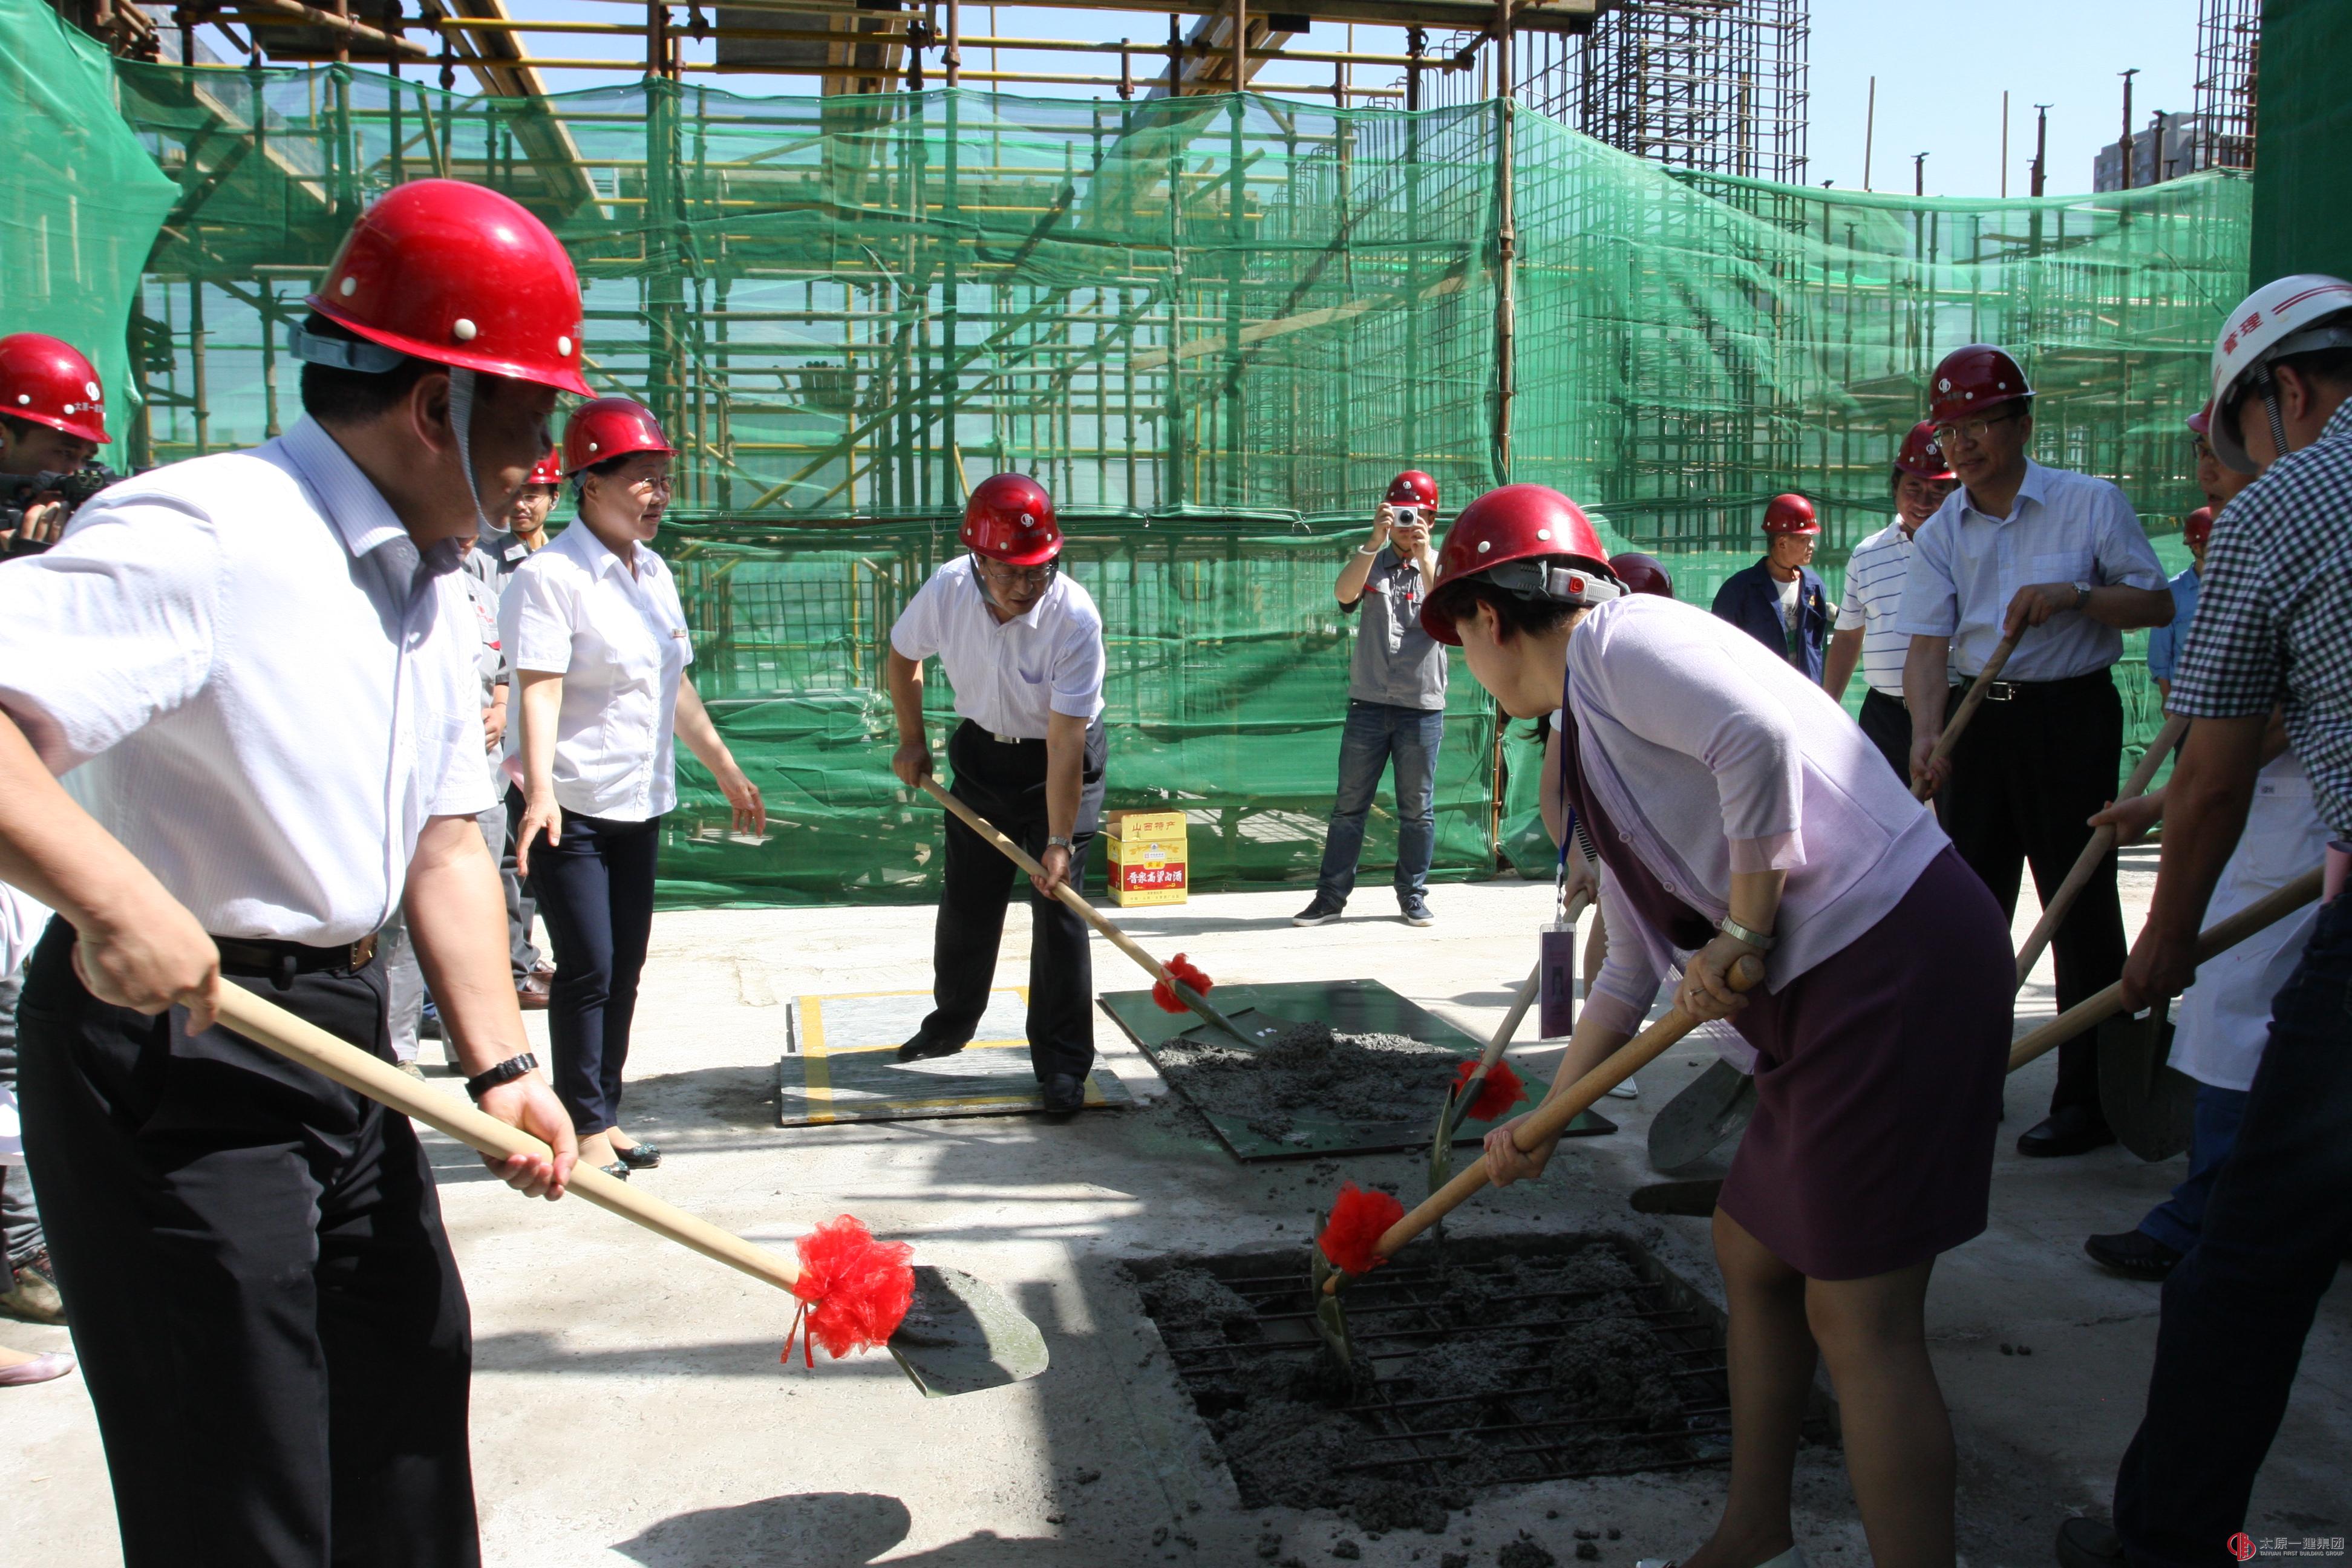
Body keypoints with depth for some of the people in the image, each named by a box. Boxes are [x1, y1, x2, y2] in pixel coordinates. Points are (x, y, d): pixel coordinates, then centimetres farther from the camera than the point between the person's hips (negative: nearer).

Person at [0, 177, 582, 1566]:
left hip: (342, 1036, 9)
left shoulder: (438, 586, 9)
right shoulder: (202, 536, -20)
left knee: (412, 1379, 24)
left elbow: (445, 839, 8)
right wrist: (113, 897, -38)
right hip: (173, 1051, -9)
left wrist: (500, 1063, -1)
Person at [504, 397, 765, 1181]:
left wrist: (726, 770, 21)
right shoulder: (549, 575, -13)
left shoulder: (654, 573, 11)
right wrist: (539, 788, -36)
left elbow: (675, 687, 19)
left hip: (640, 802, 8)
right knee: (588, 967, -5)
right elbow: (538, 689, -23)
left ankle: (606, 1114, 23)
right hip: (568, 805, -7)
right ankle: (585, 1125, 9)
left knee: (625, 966, 11)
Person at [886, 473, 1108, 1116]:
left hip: (1061, 762, -4)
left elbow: (1064, 741, -31)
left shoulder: (1075, 616, -31)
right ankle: (951, 1025, 35)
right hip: (981, 750, 4)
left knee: (1057, 908, -9)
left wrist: (1060, 841, -31)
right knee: (965, 900, 14)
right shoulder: (946, 591, -20)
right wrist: (911, 741, 4)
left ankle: (1062, 1065, 1)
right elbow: (903, 655, 4)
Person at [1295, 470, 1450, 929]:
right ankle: (1330, 895, 9)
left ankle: (1413, 895, 18)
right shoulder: (1371, 562, 9)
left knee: (1418, 810, 6)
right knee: (1349, 804, 3)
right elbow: (1345, 593, -12)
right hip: (1369, 703, 1)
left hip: (1422, 707, -1)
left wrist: (1424, 558, -21)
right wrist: (1375, 541, -22)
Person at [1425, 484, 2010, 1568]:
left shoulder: (1613, 637, -7)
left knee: (1859, 1318, -5)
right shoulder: (1590, 745, 21)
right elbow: (1634, 968, 25)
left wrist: (1741, 930, -17)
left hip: (1896, 950, -10)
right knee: (1751, 1249, 19)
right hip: (1835, 987, 10)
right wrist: (1546, 1116, 28)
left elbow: (1761, 732, -26)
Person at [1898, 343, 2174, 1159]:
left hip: (2072, 715, -4)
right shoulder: (1939, 534, 4)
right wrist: (1925, 735, -22)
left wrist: (2075, 594, -19)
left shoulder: (2091, 503, -3)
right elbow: (1927, 645, -6)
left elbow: (2158, 604, -1)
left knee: (2080, 905, -4)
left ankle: (2088, 1097, 4)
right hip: (1977, 718, 4)